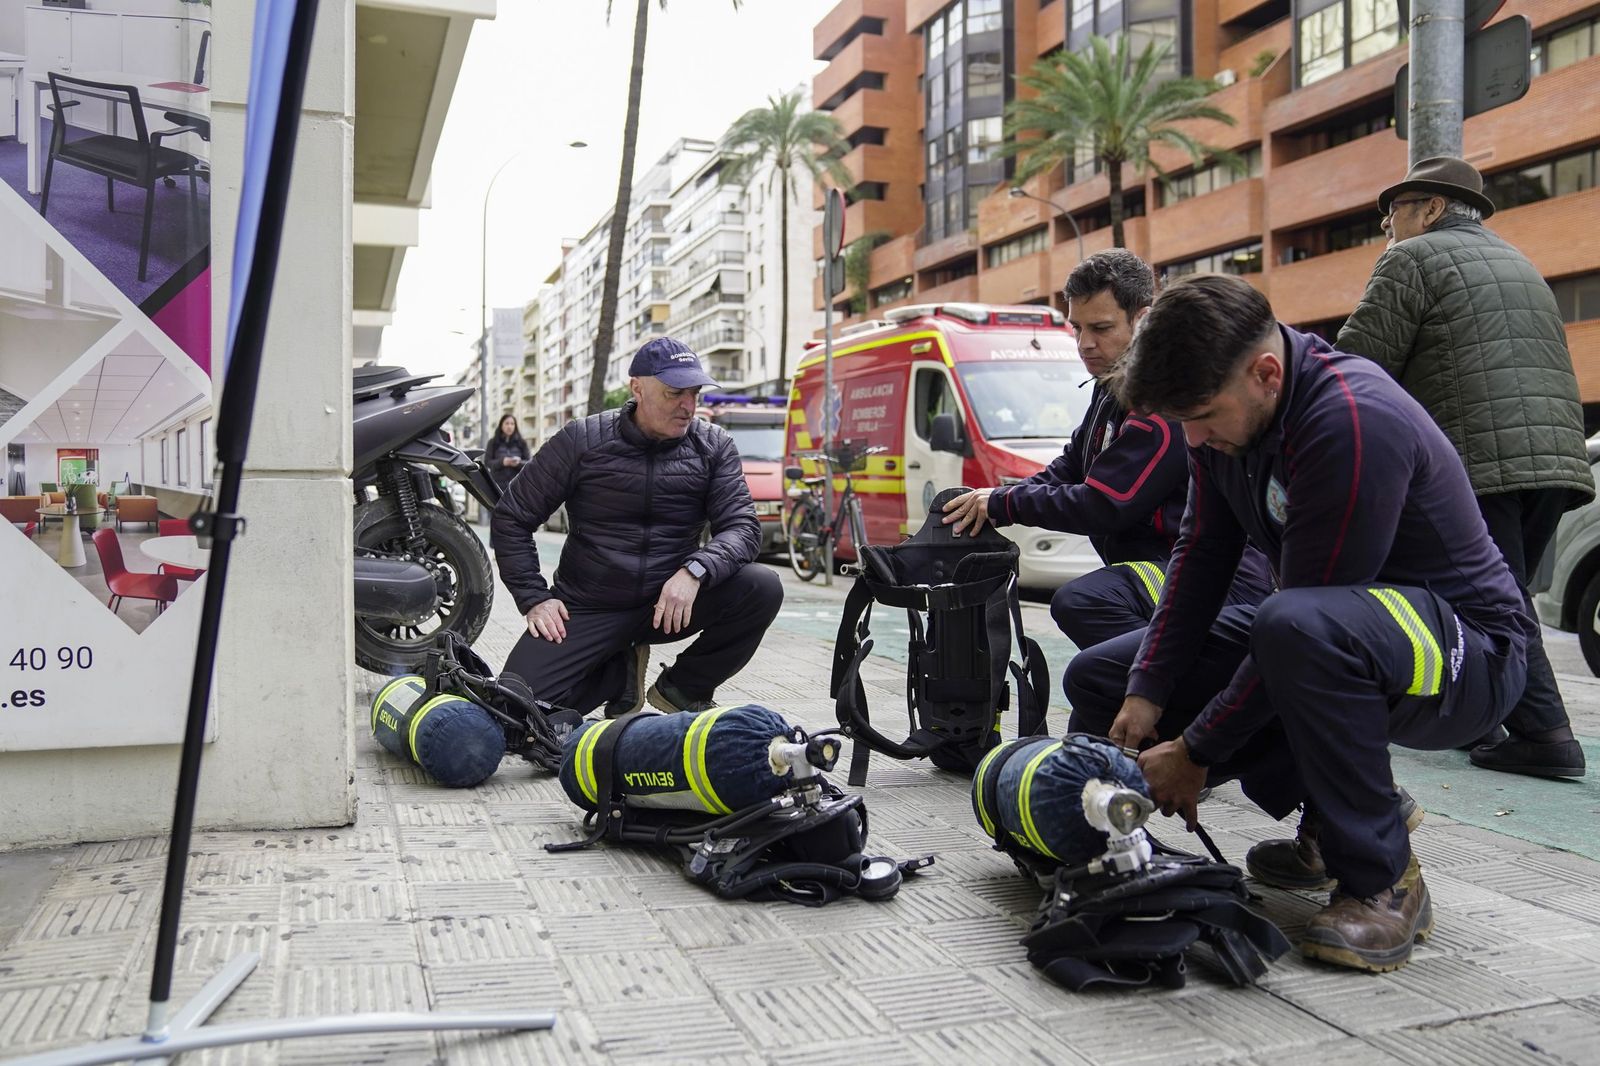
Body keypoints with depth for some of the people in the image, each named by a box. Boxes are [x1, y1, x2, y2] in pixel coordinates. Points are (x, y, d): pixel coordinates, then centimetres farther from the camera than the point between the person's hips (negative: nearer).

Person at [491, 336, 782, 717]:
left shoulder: (714, 446, -1)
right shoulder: (582, 440, -5)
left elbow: (742, 527, -9)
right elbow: (512, 517, 2)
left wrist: (695, 570, -29)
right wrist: (534, 598, -6)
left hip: (671, 603, 1)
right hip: (588, 609, -1)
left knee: (762, 588, -24)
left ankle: (683, 689, -1)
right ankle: (620, 673, 11)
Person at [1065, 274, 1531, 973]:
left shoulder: (1354, 422, -30)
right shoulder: (1223, 406, -5)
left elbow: (1306, 610, -28)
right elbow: (1202, 554, 1)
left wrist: (1195, 752, -20)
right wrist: (1146, 694, -8)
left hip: (1467, 652, -8)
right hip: (1323, 639, 9)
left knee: (1298, 628, -43)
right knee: (1098, 680, 3)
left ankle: (1383, 882, -20)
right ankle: (1332, 814, 9)